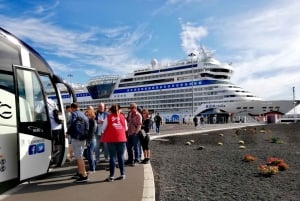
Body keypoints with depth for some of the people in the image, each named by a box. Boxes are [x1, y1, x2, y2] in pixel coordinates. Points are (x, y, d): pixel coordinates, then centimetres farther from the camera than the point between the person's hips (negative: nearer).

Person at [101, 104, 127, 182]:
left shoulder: (108, 117, -3)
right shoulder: (122, 117, 1)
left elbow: (103, 128, 1)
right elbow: (126, 128, 8)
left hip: (111, 139, -1)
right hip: (121, 139, 2)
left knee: (112, 157, 3)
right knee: (121, 156, 10)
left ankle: (111, 176, 4)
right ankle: (122, 174, 14)